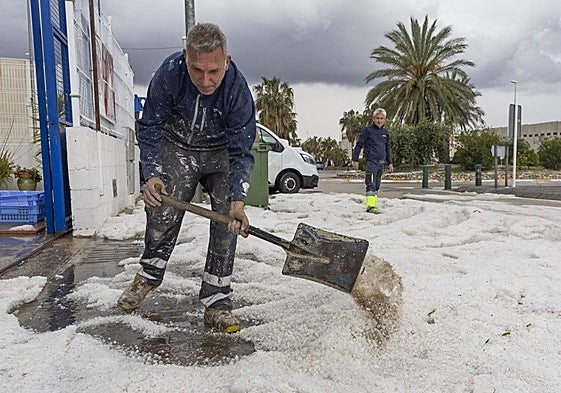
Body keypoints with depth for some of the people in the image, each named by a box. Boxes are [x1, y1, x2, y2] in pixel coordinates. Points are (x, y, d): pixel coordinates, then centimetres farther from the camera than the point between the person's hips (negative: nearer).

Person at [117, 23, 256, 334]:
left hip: (222, 154, 0)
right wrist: (152, 174, -25)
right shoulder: (169, 74, -26)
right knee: (161, 212, -4)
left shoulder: (238, 90, -29)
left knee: (227, 223, -12)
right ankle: (148, 274, 27)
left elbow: (241, 152, -24)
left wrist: (238, 200, -37)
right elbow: (149, 128, -13)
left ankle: (216, 303, -3)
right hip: (178, 149, 1)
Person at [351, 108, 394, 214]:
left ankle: (374, 205, 16)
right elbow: (359, 145, -1)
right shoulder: (367, 130, -2)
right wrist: (355, 160, -6)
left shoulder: (385, 132, 15)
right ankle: (370, 206, -21)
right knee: (371, 184, -16)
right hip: (370, 161, -6)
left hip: (381, 162, 6)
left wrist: (390, 163, 20)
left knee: (376, 185, 10)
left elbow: (387, 149, 24)